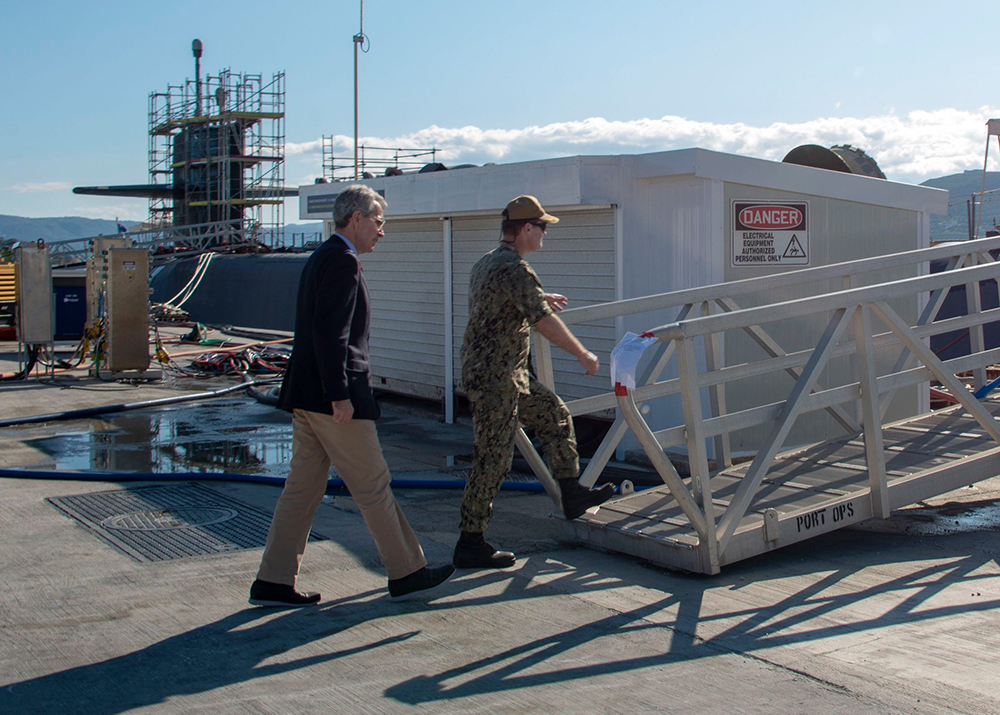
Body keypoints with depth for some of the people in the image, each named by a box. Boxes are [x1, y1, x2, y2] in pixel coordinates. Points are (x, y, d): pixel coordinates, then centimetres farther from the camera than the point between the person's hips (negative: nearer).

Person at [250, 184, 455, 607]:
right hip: (333, 396, -10)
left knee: (302, 488, 11)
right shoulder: (343, 261, -13)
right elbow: (330, 333, -21)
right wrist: (340, 395, -22)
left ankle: (274, 582, 13)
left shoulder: (320, 258, 18)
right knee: (373, 487, 1)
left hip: (306, 396, 10)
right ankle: (406, 574, 12)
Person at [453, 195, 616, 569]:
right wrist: (582, 354, -11)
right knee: (493, 459, -5)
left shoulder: (487, 262, 13)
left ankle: (571, 495, 26)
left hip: (511, 374, 11)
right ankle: (470, 545, 2)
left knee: (555, 416, 18)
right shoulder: (514, 268, -19)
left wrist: (539, 297, 46)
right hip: (494, 378, -11)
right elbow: (544, 321, -22)